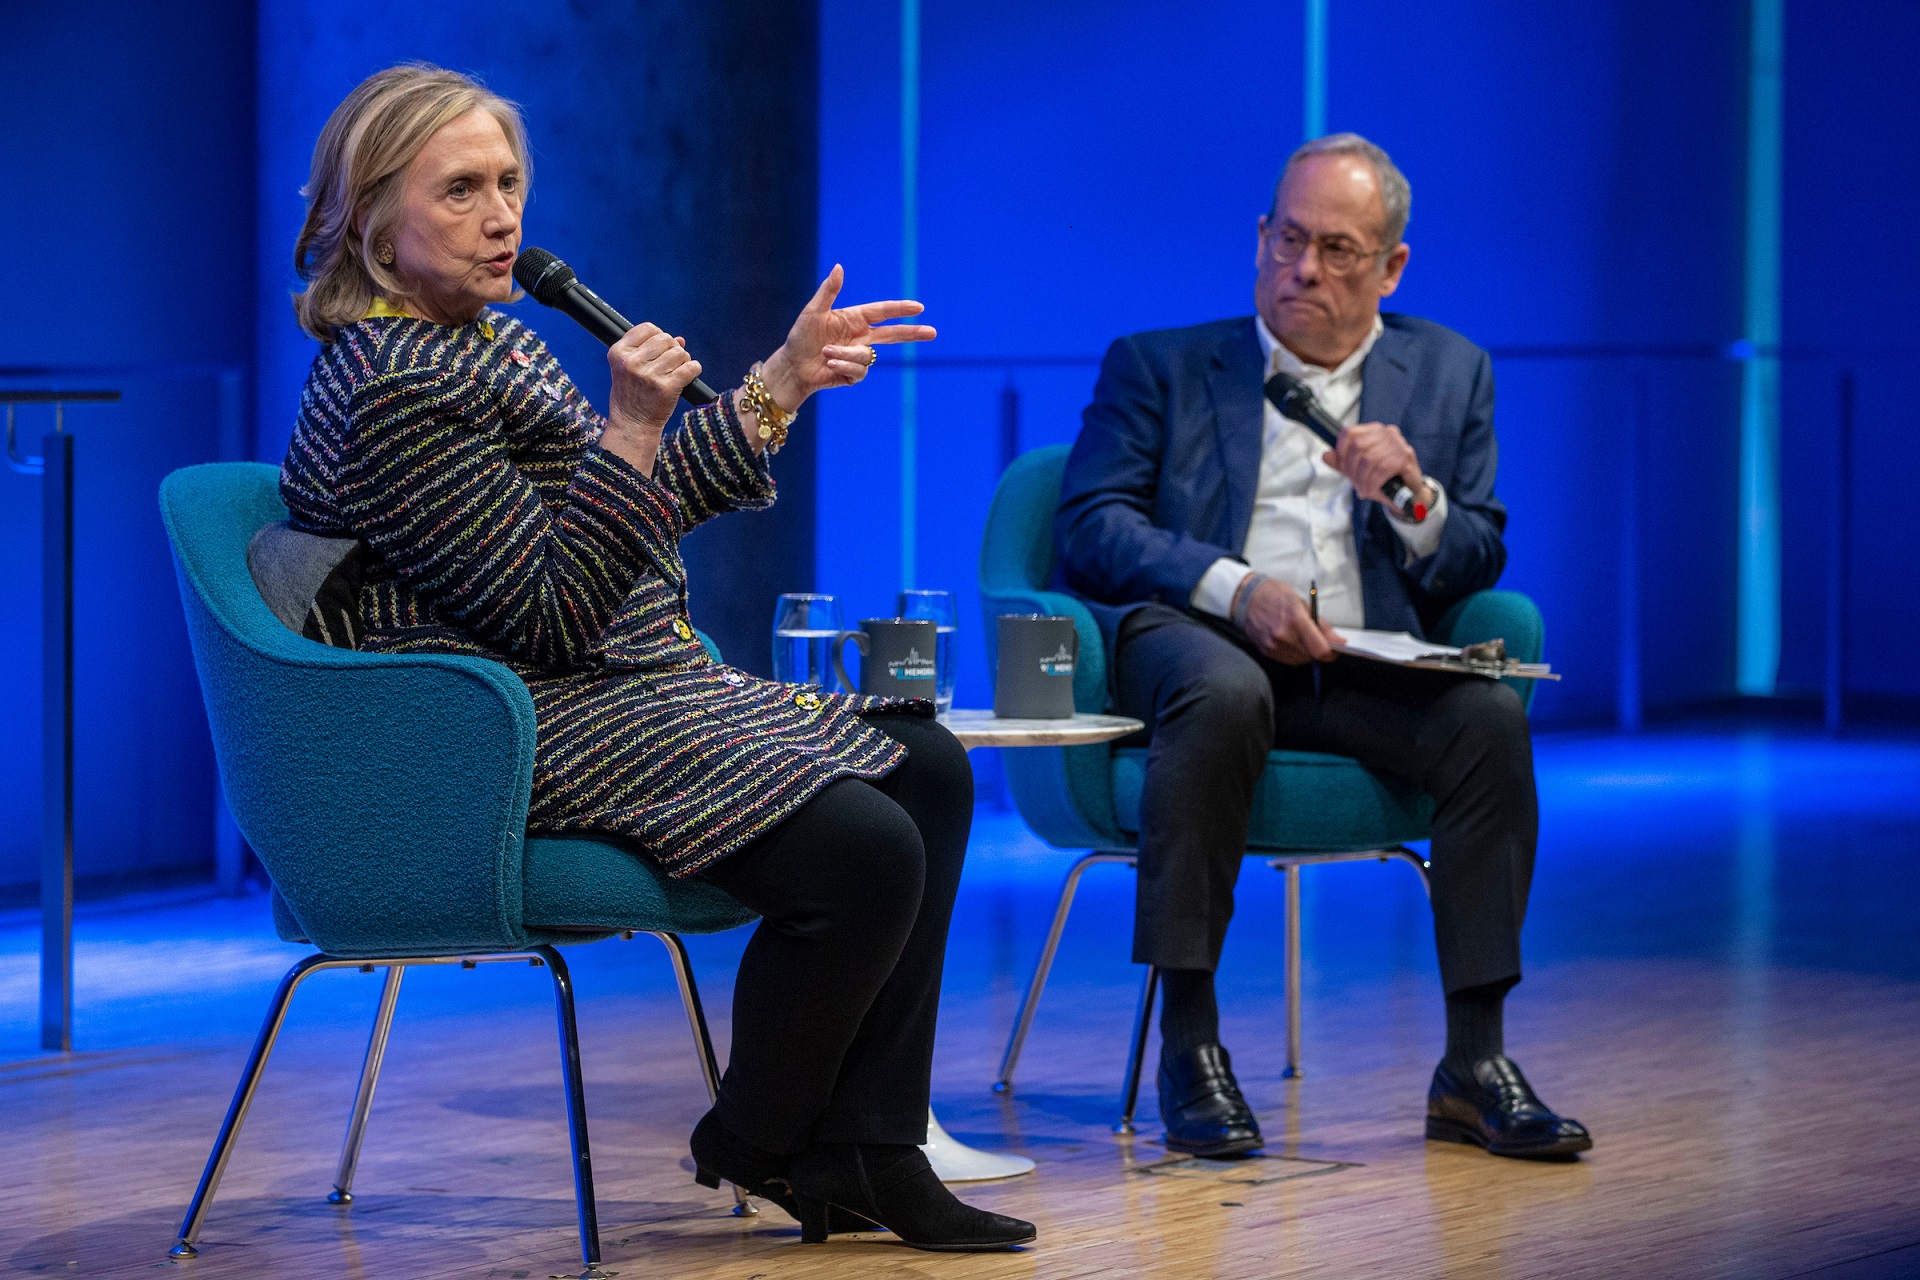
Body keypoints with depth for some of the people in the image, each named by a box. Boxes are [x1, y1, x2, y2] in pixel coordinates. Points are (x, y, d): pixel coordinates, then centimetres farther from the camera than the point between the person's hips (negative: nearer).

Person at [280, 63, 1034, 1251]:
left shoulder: (490, 335, 13)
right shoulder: (391, 392, -19)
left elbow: (645, 501, 22)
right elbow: (554, 613, -22)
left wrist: (786, 379, 20)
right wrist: (634, 425, -25)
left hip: (636, 688, 11)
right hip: (534, 731, -11)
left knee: (927, 769, 7)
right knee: (864, 849, -22)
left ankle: (862, 1152, 4)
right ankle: (755, 1146, 4)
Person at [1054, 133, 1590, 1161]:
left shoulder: (1448, 374, 20)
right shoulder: (1158, 368, 14)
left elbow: (1475, 566, 16)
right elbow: (1090, 528, 0)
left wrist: (1413, 496, -7)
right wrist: (1237, 586, -17)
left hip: (1365, 666, 3)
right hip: (1198, 637, -3)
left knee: (1489, 714, -28)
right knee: (1225, 693, -38)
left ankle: (1474, 1064, -22)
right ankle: (1189, 1046, -31)